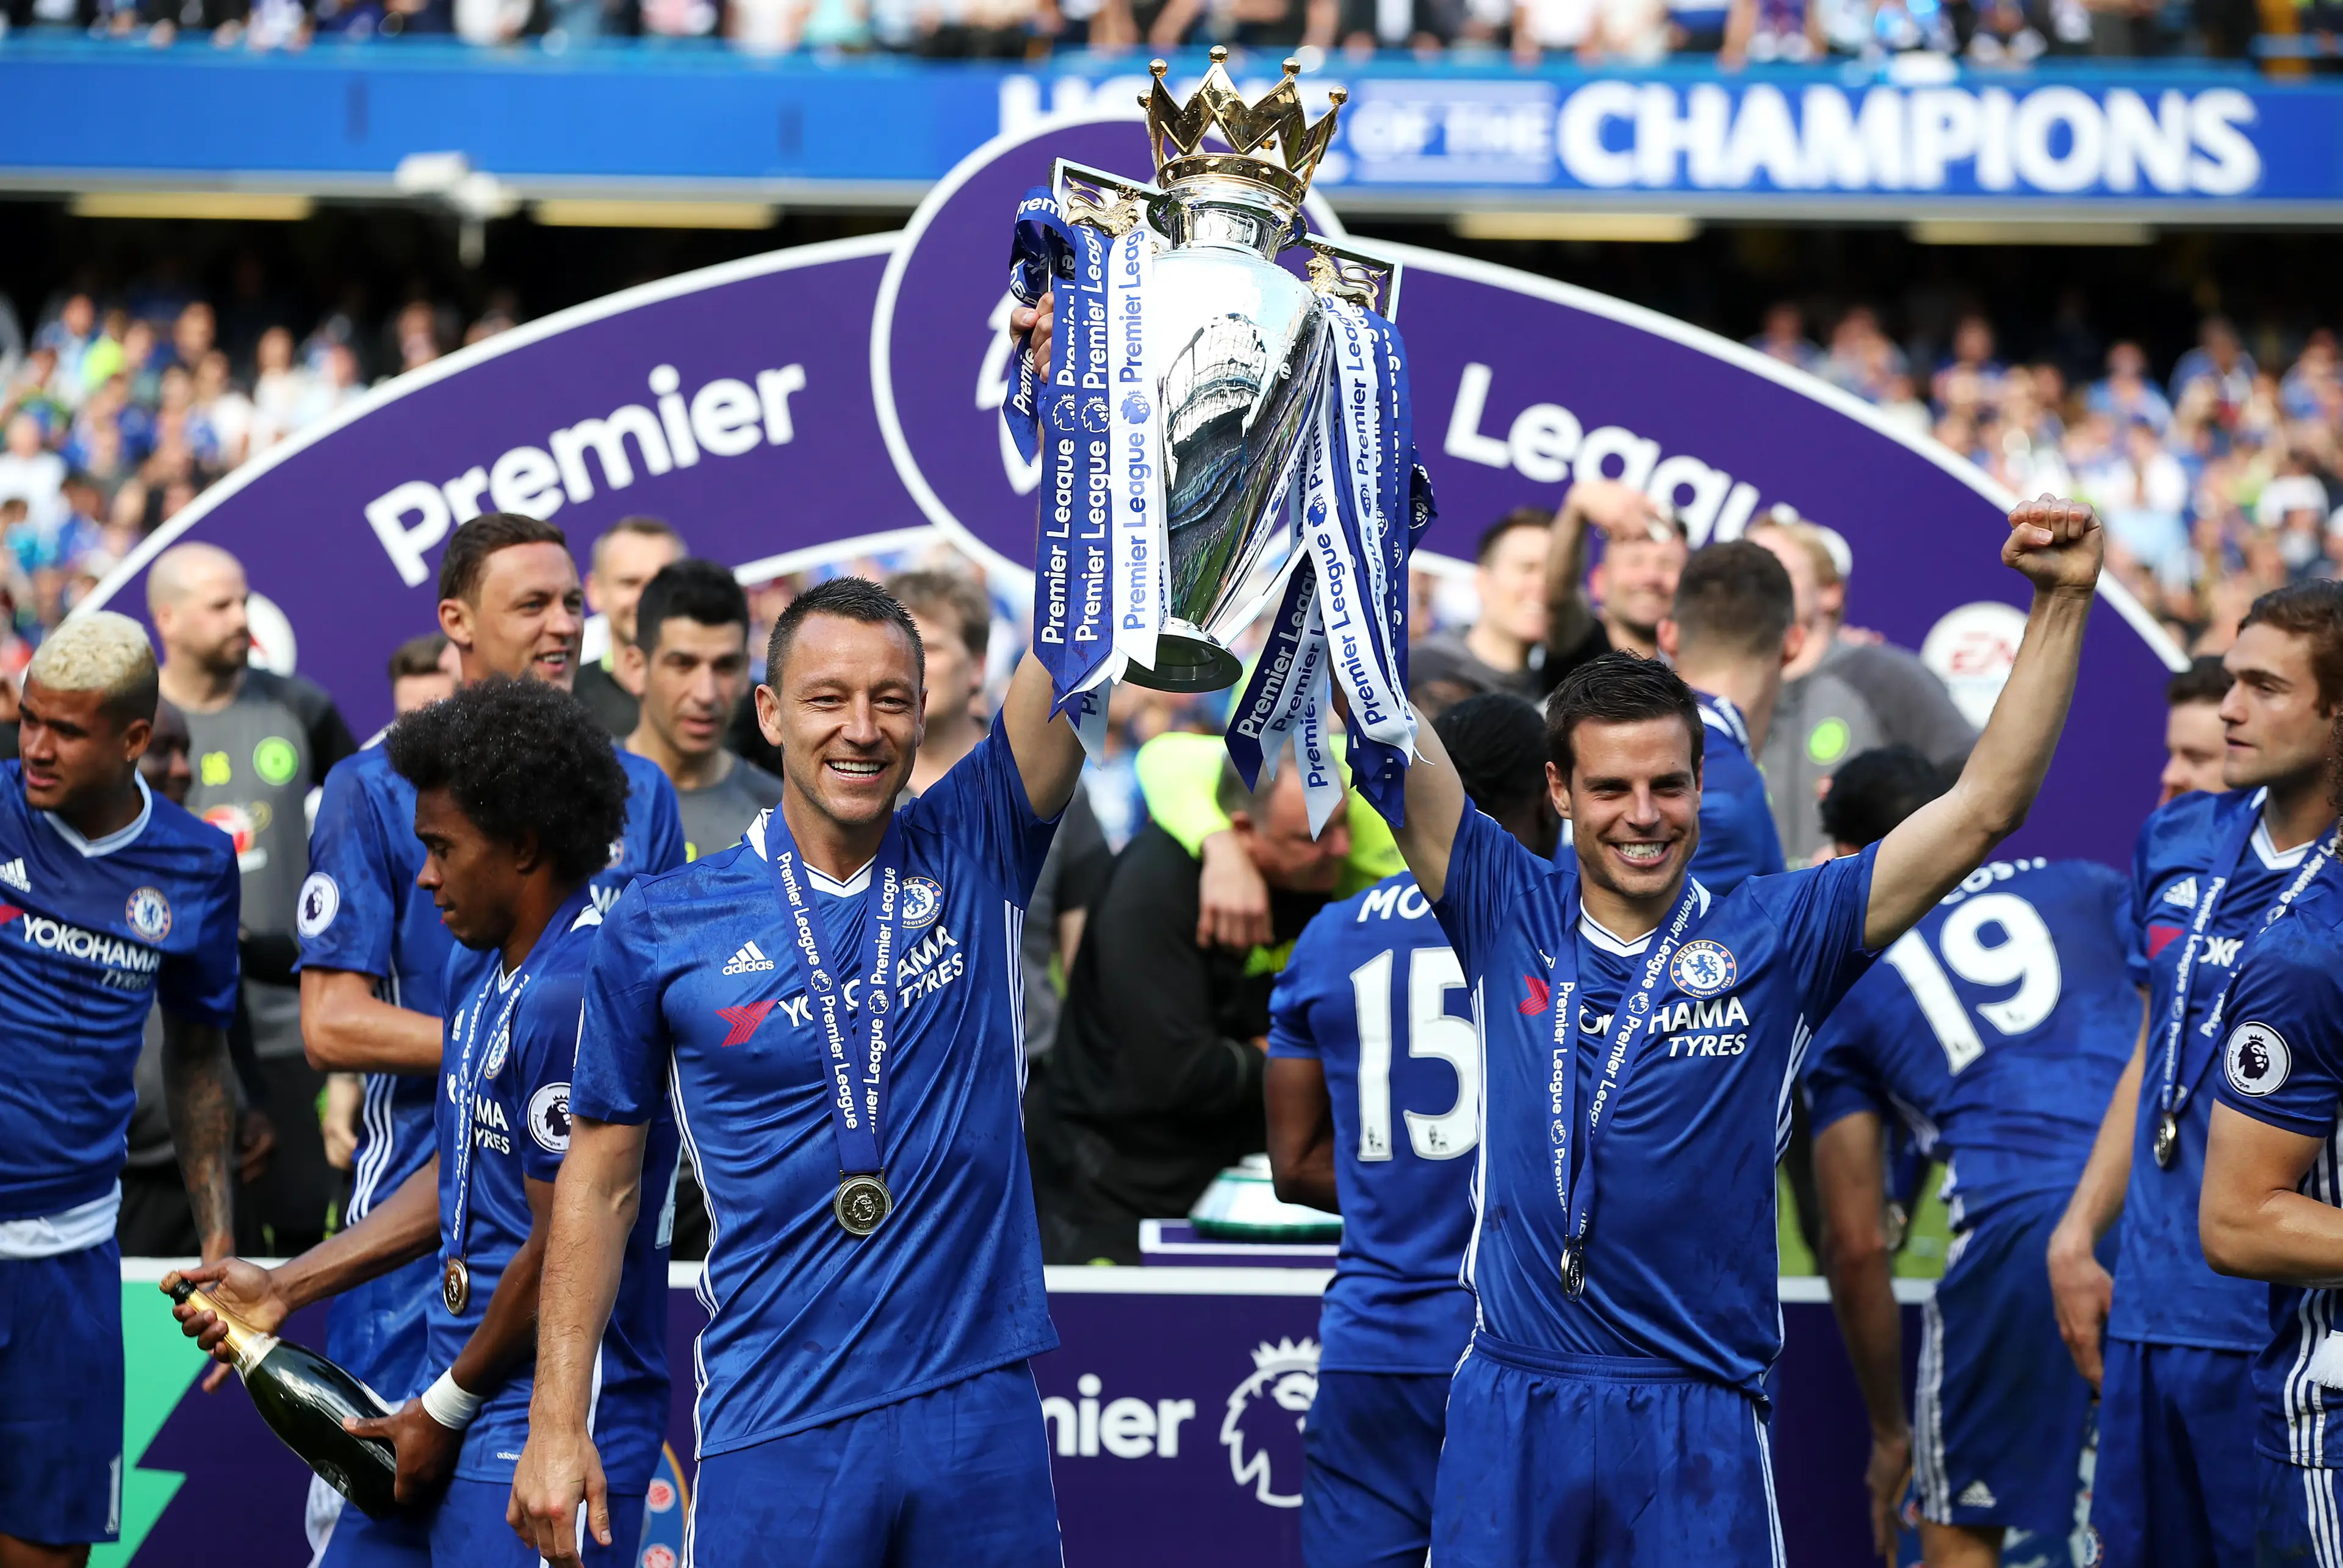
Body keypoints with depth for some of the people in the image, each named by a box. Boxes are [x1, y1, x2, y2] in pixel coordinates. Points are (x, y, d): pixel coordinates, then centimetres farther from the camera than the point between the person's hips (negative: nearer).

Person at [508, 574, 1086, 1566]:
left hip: (981, 1402, 1)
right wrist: (555, 1424, 1)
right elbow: (601, 1179, 6)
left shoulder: (972, 853, 4)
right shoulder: (660, 928, 1)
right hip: (775, 1434, -1)